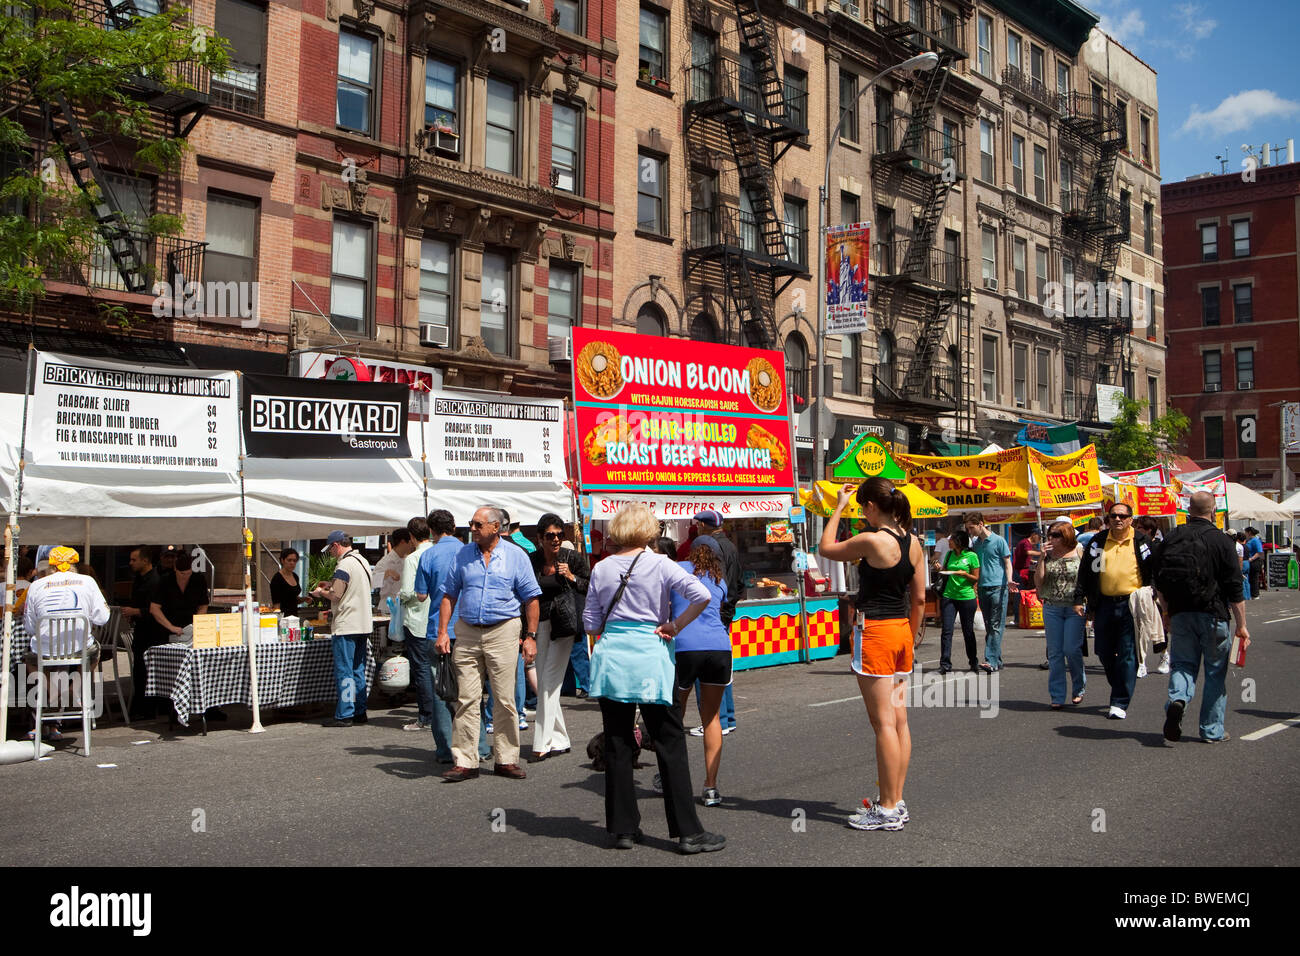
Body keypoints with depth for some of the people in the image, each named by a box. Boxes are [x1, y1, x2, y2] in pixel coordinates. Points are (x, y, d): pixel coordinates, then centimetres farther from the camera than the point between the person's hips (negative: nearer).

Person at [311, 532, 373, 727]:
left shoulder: (344, 565, -14)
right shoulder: (363, 561, 14)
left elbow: (336, 595, -17)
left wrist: (321, 592, 4)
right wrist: (331, 585, 22)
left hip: (346, 626, -9)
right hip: (363, 624, 9)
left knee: (344, 672, -4)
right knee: (358, 670, 13)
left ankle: (344, 715, -1)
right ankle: (360, 711, 16)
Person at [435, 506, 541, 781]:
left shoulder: (516, 556, 3)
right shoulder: (463, 555, 9)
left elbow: (531, 598, 3)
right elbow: (448, 594, 11)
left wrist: (531, 636, -3)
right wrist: (442, 632, 2)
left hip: (503, 632, -2)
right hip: (467, 634, 2)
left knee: (505, 699, 2)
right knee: (467, 699, 0)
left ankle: (506, 760, 13)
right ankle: (465, 762, 6)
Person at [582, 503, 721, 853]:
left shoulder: (601, 568, 4)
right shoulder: (659, 564, -5)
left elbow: (591, 624, 7)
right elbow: (701, 595, -16)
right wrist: (675, 627, -5)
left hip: (610, 657, 3)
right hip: (649, 657, -3)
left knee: (617, 745, 10)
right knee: (670, 744, 3)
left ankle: (623, 828, 16)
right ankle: (688, 832, 6)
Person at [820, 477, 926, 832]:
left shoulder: (871, 541, -16)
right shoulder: (913, 542, 6)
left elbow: (827, 549, 0)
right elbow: (919, 599, 10)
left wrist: (838, 508, 7)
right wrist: (910, 639, 19)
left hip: (874, 632, -8)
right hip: (902, 631, 8)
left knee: (884, 723, -4)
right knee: (899, 721, 11)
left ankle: (888, 810, 2)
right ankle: (895, 801, 19)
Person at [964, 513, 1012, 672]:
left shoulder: (998, 540, -2)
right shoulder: (975, 543, 15)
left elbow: (1007, 562, -2)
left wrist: (1009, 580, -17)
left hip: (998, 587, -6)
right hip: (982, 588, 6)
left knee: (996, 626, -8)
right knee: (989, 627, 8)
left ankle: (991, 661, -13)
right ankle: (997, 661, 14)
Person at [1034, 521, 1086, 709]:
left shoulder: (1078, 552, -1)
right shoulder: (1048, 555, 8)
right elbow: (1038, 581, 2)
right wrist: (1042, 557, -6)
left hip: (1075, 608, -3)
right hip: (1051, 608, 3)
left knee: (1072, 649, -7)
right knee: (1054, 653, 3)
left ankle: (1079, 687, 18)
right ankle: (1057, 696, 9)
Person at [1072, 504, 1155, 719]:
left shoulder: (1141, 542, 3)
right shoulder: (1098, 542, 10)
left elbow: (1153, 572, 6)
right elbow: (1085, 572, 12)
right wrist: (1079, 598, 5)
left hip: (1131, 605, -3)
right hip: (1104, 604, 3)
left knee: (1127, 655, -5)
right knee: (1104, 653, 8)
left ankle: (1120, 703, 0)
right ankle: (1120, 690, 31)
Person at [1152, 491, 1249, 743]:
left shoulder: (1171, 539, 3)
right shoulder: (1221, 541, -8)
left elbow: (1159, 583, 10)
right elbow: (1235, 590, -7)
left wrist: (1168, 613, 22)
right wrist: (1241, 626, -1)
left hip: (1180, 615, 3)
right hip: (1213, 615, -3)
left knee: (1183, 664, 12)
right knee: (1215, 671, 9)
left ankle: (1177, 699, -18)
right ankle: (1212, 730, 14)